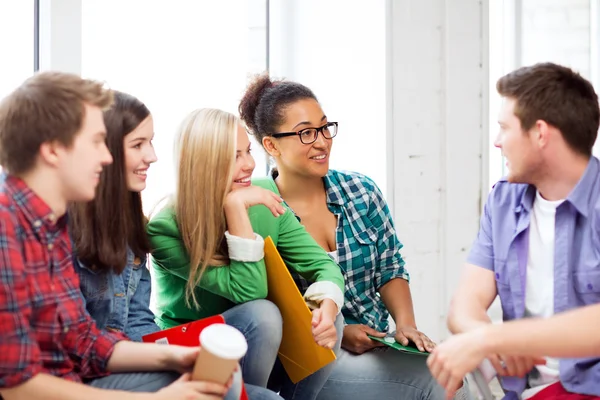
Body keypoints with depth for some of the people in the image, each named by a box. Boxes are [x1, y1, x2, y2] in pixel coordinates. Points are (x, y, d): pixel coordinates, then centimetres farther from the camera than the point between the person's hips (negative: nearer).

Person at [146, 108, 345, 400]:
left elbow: (321, 264, -9)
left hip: (254, 341, 5)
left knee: (323, 318, -22)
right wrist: (235, 206, -33)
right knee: (261, 314, -31)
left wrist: (327, 307, -31)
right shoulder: (166, 228, -24)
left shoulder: (264, 201, -8)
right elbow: (248, 289, -28)